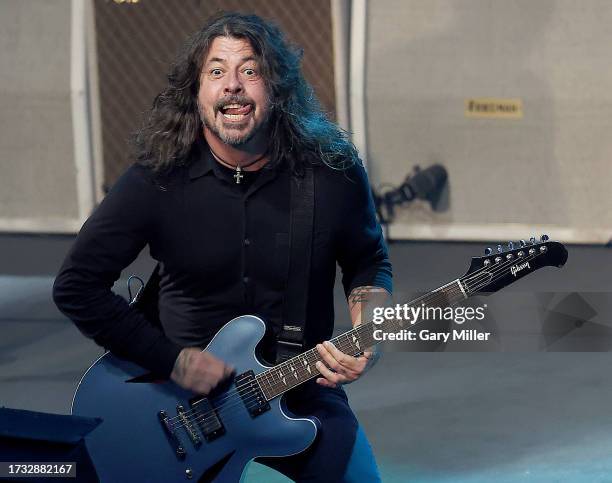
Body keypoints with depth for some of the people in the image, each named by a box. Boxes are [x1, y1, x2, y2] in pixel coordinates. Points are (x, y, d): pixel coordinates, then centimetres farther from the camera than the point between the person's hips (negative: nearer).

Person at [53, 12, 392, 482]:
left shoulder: (334, 170, -7)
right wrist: (172, 360, -14)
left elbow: (370, 262, 10)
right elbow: (76, 285, -8)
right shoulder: (158, 177, -11)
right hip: (185, 397, -1)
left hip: (302, 395, 1)